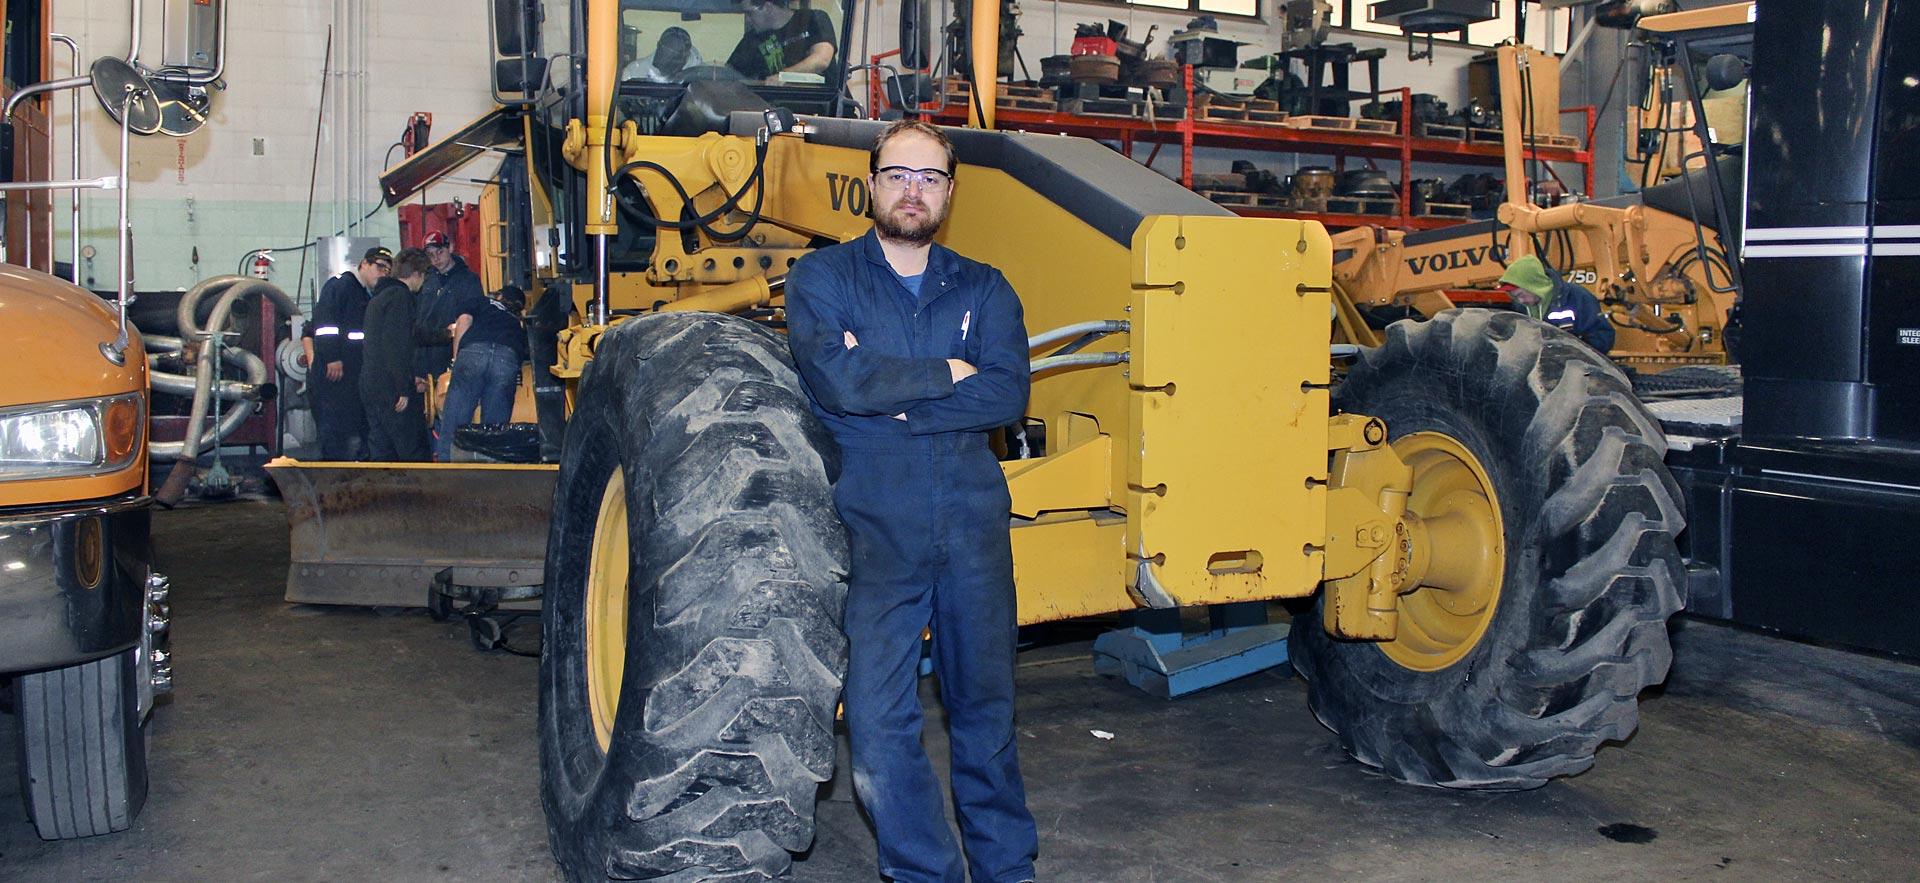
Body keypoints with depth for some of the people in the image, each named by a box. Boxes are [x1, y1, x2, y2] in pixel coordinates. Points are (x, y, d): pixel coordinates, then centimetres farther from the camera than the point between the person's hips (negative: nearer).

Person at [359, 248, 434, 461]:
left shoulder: (378, 297, 22)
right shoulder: (400, 296, -10)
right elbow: (396, 346, -20)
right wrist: (404, 389, -20)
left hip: (370, 385, 10)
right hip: (392, 389, -10)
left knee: (380, 452, 10)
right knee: (414, 453, -7)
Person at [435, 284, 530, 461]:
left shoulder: (480, 302, 33)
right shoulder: (520, 324, 40)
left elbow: (464, 321, 15)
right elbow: (528, 353, 28)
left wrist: (456, 358, 15)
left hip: (473, 350, -2)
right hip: (509, 359, 2)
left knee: (453, 421, -2)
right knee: (495, 427, 4)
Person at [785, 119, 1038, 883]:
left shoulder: (984, 291, 11)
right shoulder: (822, 279, 4)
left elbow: (1007, 395, -7)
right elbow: (834, 377, -15)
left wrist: (888, 395, -13)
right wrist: (944, 376, -8)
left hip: (972, 520, 2)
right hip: (874, 526, -2)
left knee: (985, 704, 11)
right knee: (878, 719, -4)